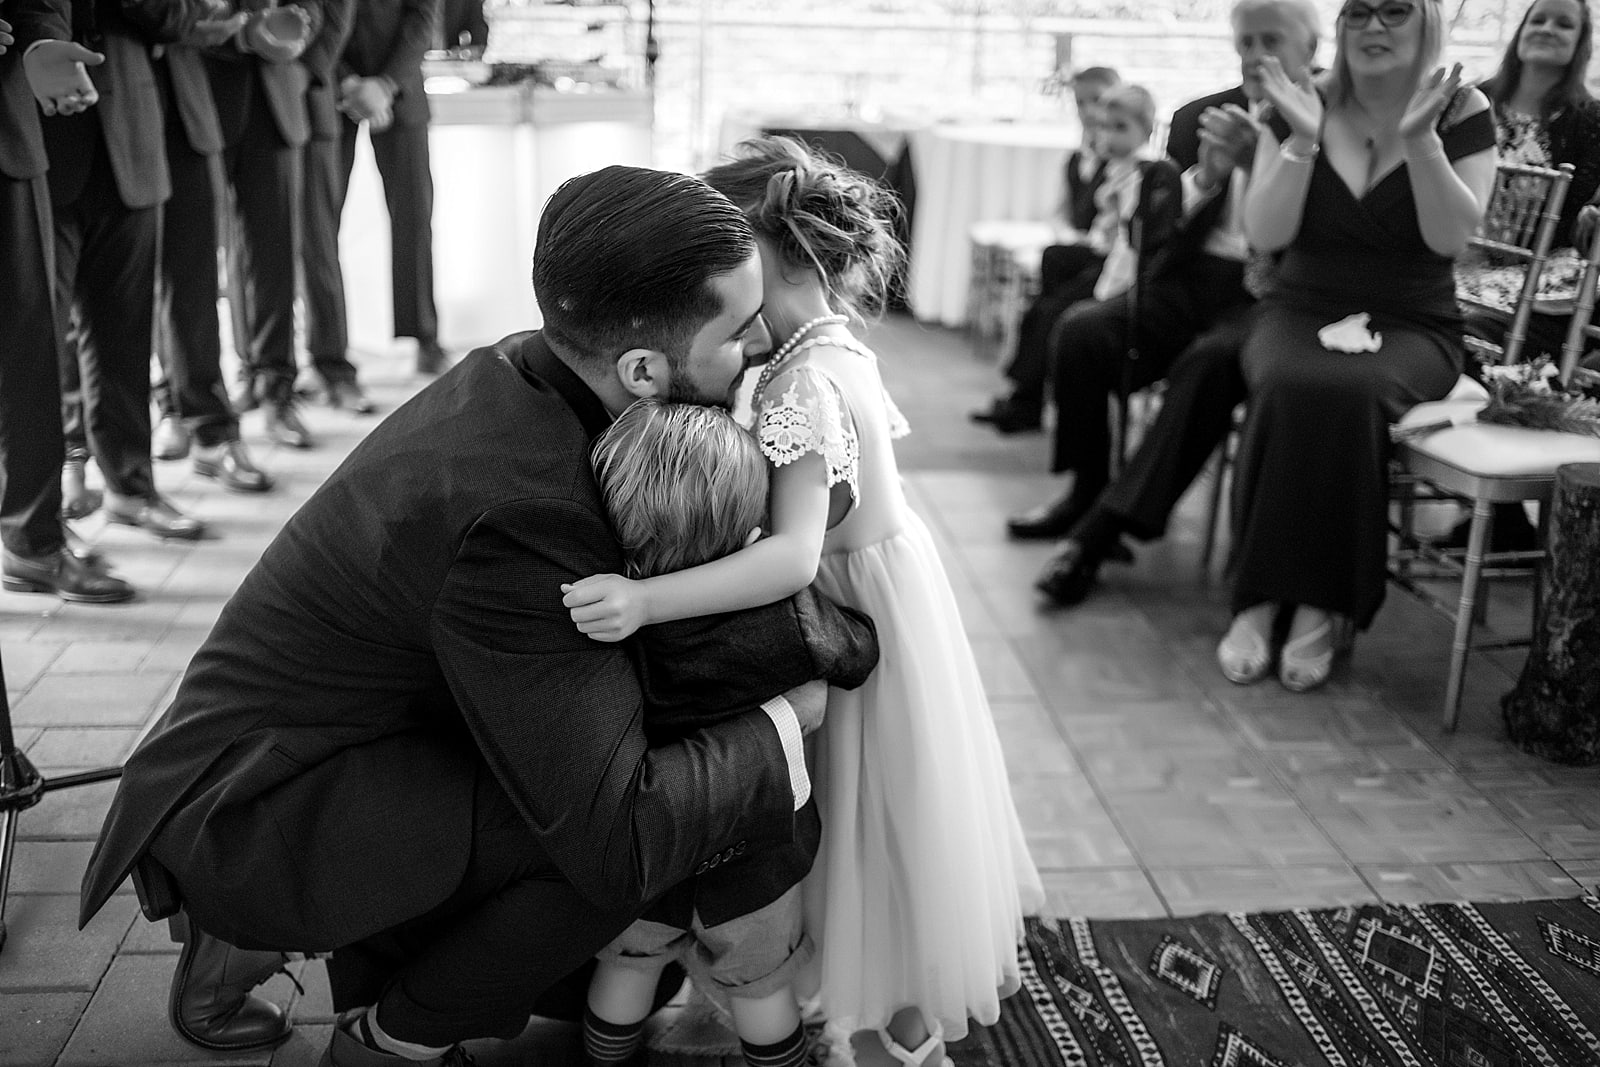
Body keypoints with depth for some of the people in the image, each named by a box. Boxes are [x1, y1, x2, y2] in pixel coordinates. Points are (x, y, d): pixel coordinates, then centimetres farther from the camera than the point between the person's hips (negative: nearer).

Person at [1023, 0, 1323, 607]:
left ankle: (1101, 531, -30)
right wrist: (1205, 176, -8)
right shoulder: (1198, 118, 16)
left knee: (1210, 361, -34)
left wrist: (1255, 161, -18)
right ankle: (1087, 493, -4)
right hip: (1187, 285, 4)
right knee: (1084, 331, -21)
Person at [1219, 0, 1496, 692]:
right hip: (1300, 312, 1)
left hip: (1411, 326, -1)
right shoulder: (1300, 110, 6)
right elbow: (1265, 235, -3)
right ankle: (1262, 601, -27)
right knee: (1291, 387, -34)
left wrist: (1418, 139, -19)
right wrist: (1303, 140, -15)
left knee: (1350, 393, -36)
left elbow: (1451, 236, -9)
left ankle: (1323, 605, -26)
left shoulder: (1460, 114, 3)